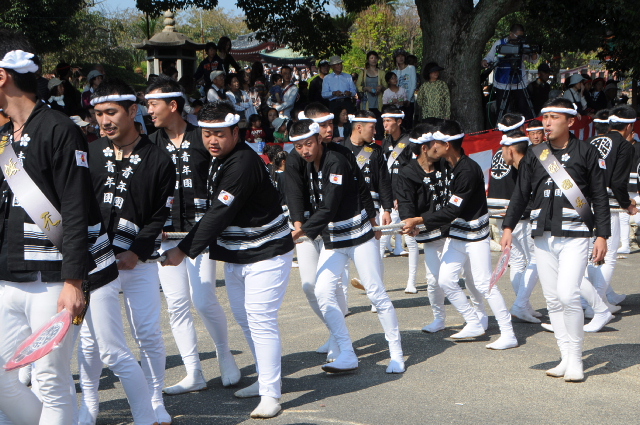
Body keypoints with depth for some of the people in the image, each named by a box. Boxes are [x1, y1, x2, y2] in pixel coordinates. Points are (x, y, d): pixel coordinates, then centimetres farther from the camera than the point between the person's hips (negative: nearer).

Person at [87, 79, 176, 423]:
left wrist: (136, 252, -11)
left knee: (148, 334, 1)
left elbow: (160, 215, -1)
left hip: (139, 262, -2)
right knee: (88, 335, 3)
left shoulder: (158, 160, -1)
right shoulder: (89, 154, 4)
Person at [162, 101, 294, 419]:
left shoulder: (243, 164, -24)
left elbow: (219, 214, -27)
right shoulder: (218, 161, 6)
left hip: (265, 254, -10)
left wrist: (184, 251, -25)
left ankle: (270, 394, -6)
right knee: (244, 319, 15)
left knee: (260, 321, -11)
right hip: (235, 255, 10)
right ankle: (266, 379, 28)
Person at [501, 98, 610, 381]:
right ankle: (566, 358, 11)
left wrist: (602, 235, -3)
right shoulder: (535, 155, 10)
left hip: (575, 234, -4)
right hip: (543, 235, 4)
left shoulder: (586, 153, 2)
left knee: (567, 294, -16)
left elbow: (600, 198, 2)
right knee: (553, 299, 3)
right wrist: (508, 226, 3)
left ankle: (576, 360, -3)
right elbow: (521, 193, 13)